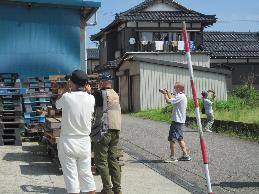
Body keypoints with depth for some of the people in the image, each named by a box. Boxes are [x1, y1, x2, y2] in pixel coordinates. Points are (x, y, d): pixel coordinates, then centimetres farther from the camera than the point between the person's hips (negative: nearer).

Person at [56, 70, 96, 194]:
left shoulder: (67, 97, -14)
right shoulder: (91, 99, -6)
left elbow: (57, 104, 7)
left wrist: (67, 89, 13)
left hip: (67, 142, -3)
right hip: (84, 143, 3)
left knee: (71, 176, 2)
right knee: (86, 174, 14)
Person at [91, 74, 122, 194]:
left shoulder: (100, 94, -11)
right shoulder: (116, 95, 11)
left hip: (103, 131, -7)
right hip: (116, 130, 7)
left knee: (101, 161, 1)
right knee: (113, 159, 12)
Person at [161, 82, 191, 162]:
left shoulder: (179, 96, -17)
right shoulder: (182, 96, 15)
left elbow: (168, 101, -23)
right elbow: (172, 100, 27)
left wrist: (165, 94, -6)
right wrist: (167, 93, 22)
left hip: (177, 121, -10)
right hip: (181, 121, 10)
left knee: (172, 139, -7)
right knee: (180, 138, 16)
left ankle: (173, 157, -5)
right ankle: (185, 155, 18)